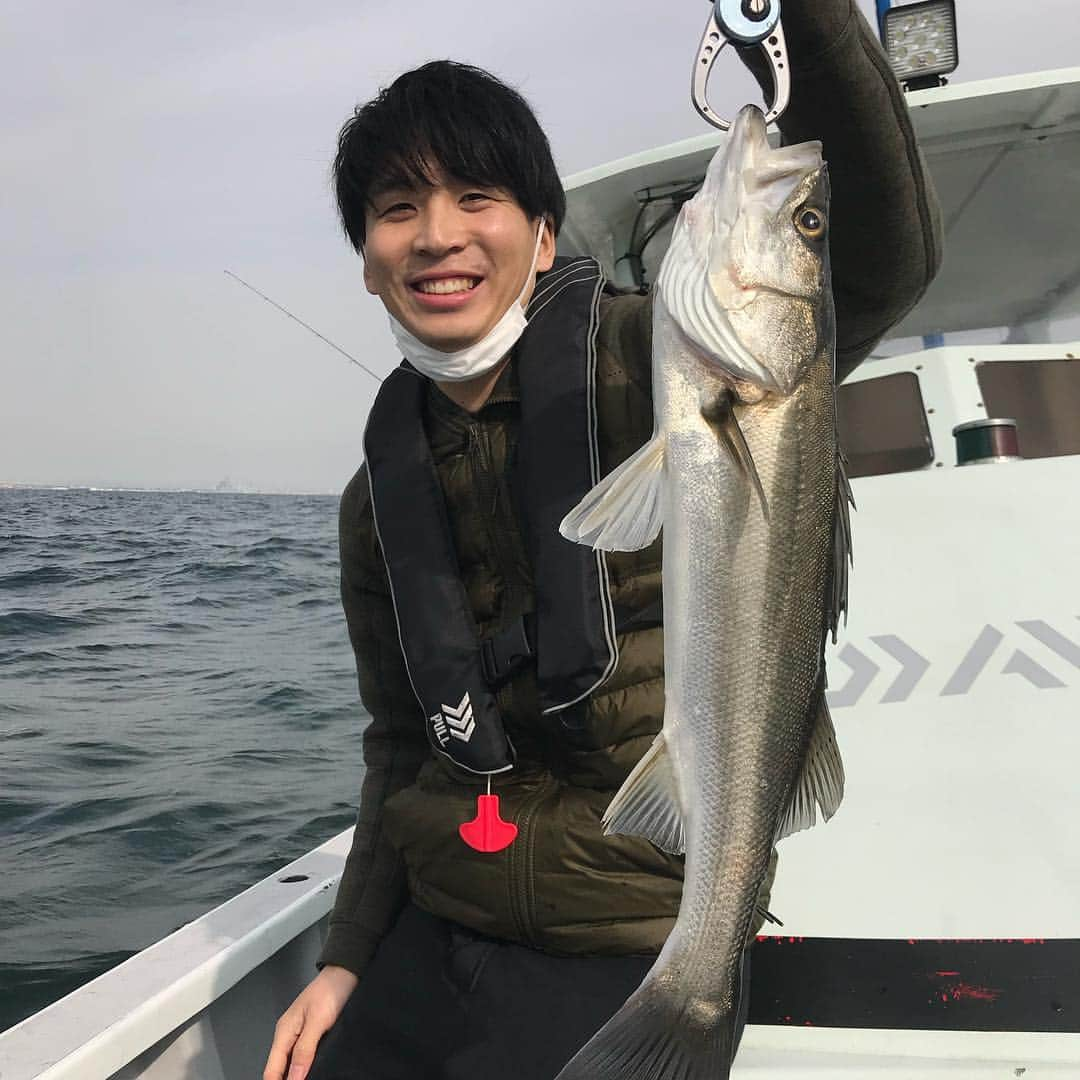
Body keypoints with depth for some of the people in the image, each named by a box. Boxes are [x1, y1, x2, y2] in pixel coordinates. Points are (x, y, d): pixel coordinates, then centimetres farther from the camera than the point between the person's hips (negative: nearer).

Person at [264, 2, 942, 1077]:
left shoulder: (647, 358, -11)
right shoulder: (379, 496, 5)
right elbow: (401, 744, 12)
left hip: (632, 956, -5)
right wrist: (346, 959, 9)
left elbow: (883, 259, -27)